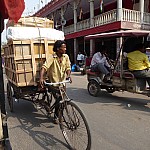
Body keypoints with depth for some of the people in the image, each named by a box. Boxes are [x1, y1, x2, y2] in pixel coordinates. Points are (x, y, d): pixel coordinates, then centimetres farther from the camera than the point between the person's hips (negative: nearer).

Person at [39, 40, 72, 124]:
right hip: (54, 82, -4)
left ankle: (57, 115, 36)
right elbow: (44, 67, -26)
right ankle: (56, 116, 14)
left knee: (62, 99, 11)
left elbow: (68, 68, -3)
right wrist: (41, 78, -42)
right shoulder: (52, 57, -16)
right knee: (59, 99, -11)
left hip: (62, 82, 5)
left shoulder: (66, 57, -2)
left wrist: (68, 75, -24)